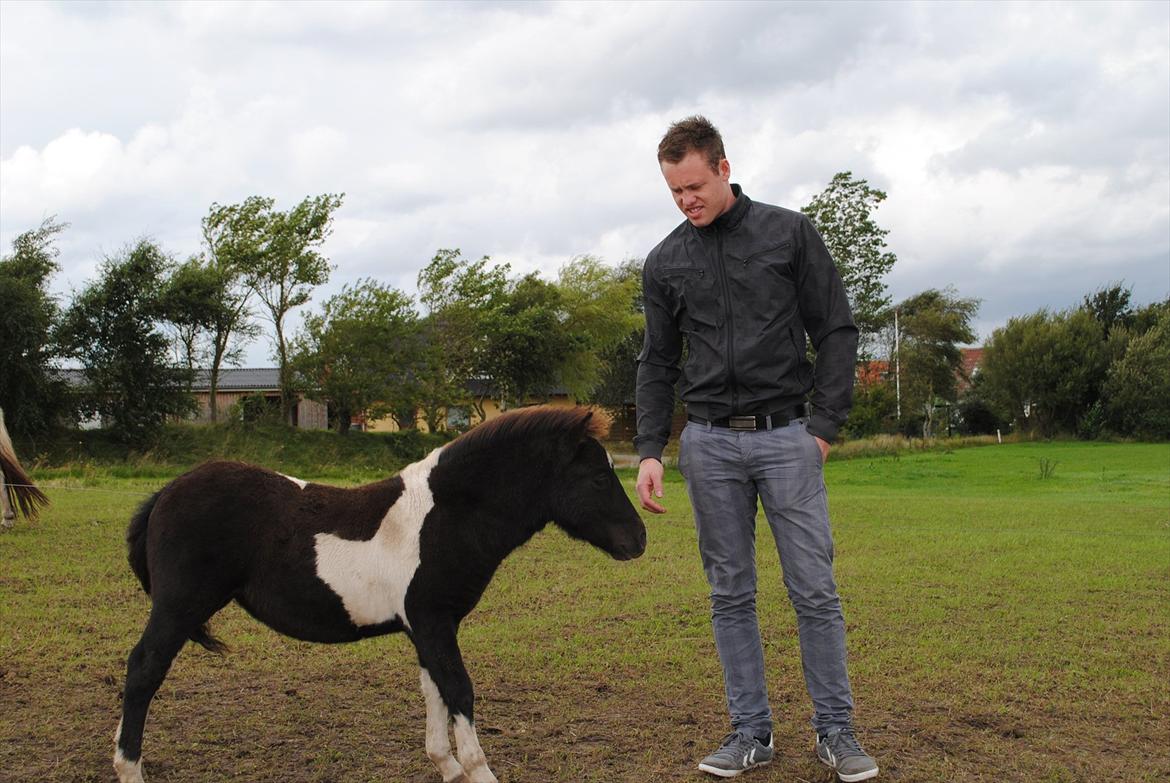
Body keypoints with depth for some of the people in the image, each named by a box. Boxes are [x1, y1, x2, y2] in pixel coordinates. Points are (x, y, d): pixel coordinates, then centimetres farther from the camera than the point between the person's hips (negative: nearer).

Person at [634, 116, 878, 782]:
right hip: (710, 444, 3)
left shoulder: (790, 233, 1)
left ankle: (836, 730, 11)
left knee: (815, 589, -2)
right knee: (731, 594, 6)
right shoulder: (665, 263, 8)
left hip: (787, 435, -2)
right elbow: (659, 364, 11)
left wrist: (825, 424, -7)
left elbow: (837, 331, 1)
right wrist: (651, 450, 1)